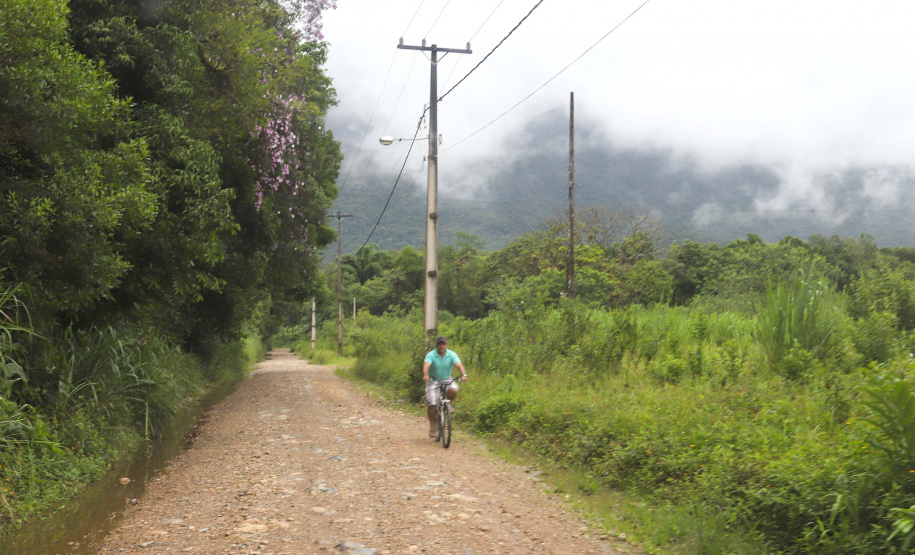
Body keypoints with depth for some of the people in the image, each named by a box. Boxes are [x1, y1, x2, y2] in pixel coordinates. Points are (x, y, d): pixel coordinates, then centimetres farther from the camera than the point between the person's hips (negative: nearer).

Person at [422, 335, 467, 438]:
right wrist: (425, 375, -54)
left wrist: (464, 375, -45)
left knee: (453, 390, -30)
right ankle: (432, 426, 2)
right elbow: (426, 365, -32)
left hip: (446, 380, 2)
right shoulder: (431, 355, -15)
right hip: (433, 381, -2)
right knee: (432, 403, -13)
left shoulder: (452, 354, -10)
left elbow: (459, 365, -25)